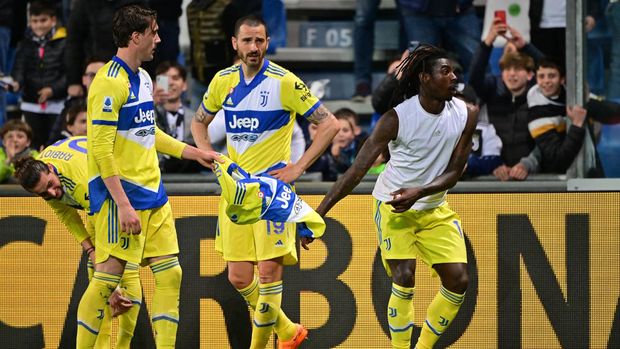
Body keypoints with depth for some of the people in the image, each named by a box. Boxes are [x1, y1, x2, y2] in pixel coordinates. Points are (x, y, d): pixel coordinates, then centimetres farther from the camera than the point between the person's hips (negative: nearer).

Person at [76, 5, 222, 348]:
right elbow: (100, 148, -19)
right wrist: (123, 205, -23)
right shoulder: (110, 82, -15)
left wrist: (193, 153, 26)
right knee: (108, 277, -8)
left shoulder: (143, 79, 13)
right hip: (121, 194, -9)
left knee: (169, 274, 5)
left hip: (152, 192, 9)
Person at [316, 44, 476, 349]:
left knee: (458, 279, -4)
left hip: (434, 209, 5)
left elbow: (453, 173, -5)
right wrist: (317, 214, -24)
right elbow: (357, 170, -20)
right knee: (404, 277, -19)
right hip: (392, 205, -4)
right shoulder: (397, 118, -22)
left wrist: (418, 192, -25)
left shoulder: (465, 116, -9)